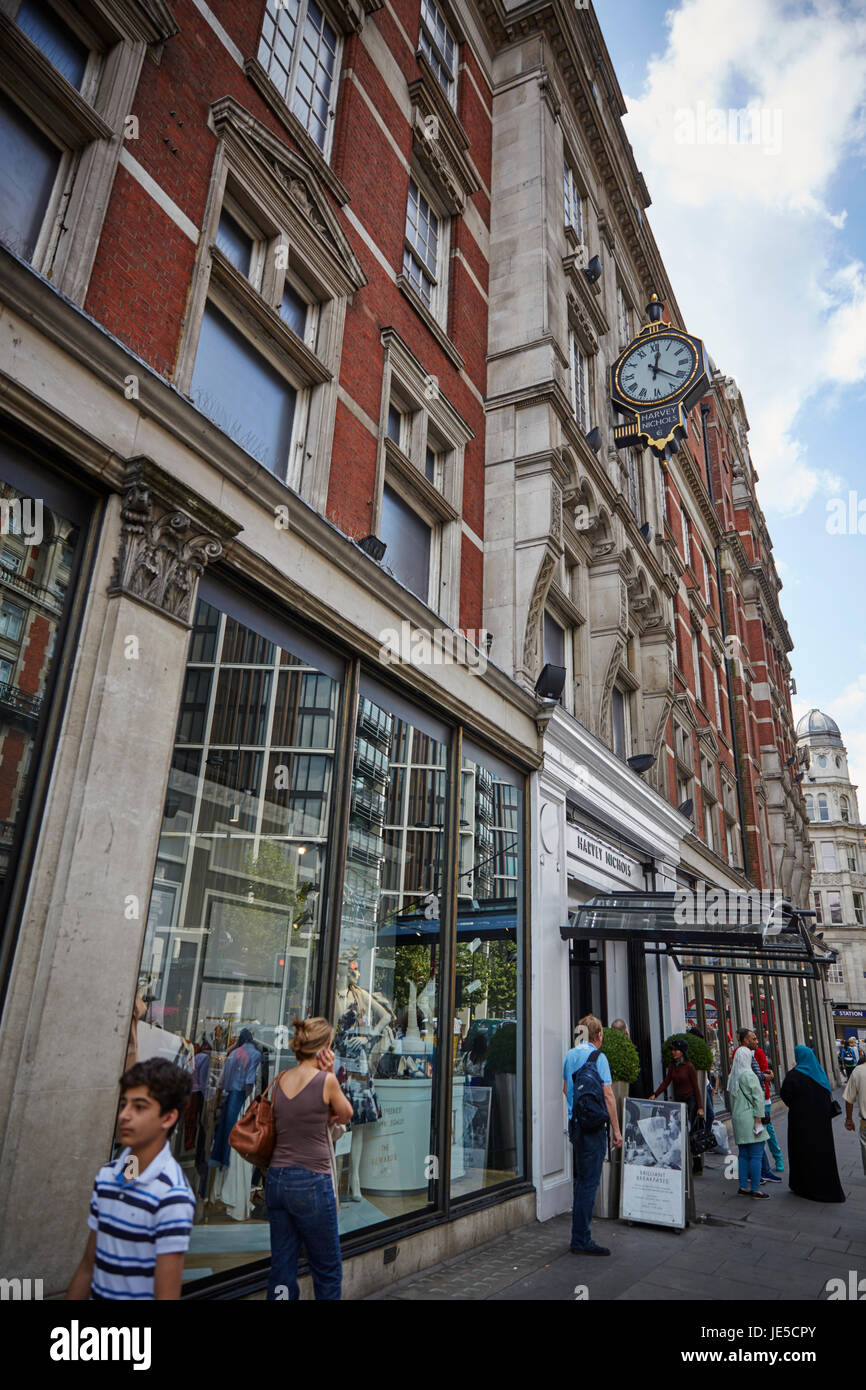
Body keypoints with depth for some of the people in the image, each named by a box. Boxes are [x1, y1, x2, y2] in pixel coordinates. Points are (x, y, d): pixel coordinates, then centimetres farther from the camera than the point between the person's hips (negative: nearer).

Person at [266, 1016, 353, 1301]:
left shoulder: (281, 1080, 4)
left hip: (276, 1179, 6)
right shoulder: (326, 1081, -12)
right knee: (328, 1270, 13)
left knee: (281, 1269, 15)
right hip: (311, 1183, -6)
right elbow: (345, 1115, 5)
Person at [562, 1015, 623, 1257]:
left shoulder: (569, 1055, 11)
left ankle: (578, 1235, 25)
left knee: (580, 1179, 17)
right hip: (593, 1125, -8)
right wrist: (616, 1130, -10)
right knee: (589, 1181, -2)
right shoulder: (598, 1057, -12)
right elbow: (608, 1095, -15)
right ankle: (581, 1240, 1)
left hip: (575, 1124, 8)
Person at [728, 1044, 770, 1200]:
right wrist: (758, 1119, -12)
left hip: (737, 1118, 8)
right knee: (756, 1155, -1)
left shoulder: (732, 1077, 11)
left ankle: (743, 1187, 16)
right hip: (749, 1118, -8)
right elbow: (757, 1098, -15)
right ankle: (755, 1189, 1)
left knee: (743, 1154, 13)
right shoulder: (749, 1075, -12)